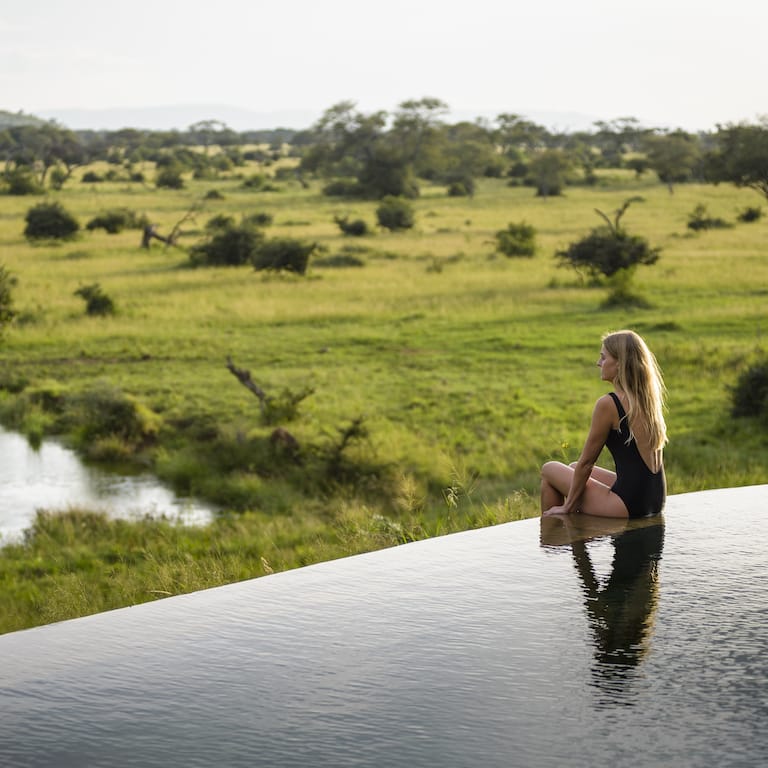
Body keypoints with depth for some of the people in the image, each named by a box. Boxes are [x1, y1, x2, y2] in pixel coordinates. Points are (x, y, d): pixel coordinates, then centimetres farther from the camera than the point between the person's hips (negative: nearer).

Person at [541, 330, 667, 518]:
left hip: (629, 502, -8)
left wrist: (568, 507, 3)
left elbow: (586, 462, -9)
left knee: (549, 470, 11)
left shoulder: (608, 404, -16)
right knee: (574, 468, 28)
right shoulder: (649, 398, 7)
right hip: (656, 499, 8)